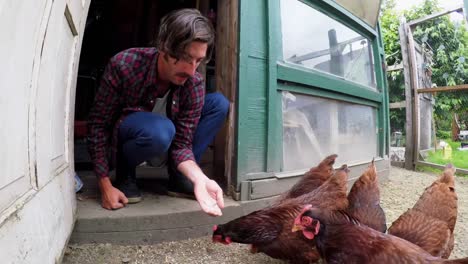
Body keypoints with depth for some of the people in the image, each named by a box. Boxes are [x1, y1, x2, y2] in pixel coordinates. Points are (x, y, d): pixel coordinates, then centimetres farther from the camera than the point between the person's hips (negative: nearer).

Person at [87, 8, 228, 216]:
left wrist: (199, 178, -39)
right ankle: (125, 174, -6)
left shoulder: (194, 85, -20)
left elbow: (182, 143, -19)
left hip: (162, 145, 4)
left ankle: (179, 177, -8)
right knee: (160, 130, -39)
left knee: (219, 103, -13)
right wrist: (105, 186, -20)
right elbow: (97, 125, -19)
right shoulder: (124, 65, -27)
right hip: (120, 140, -3)